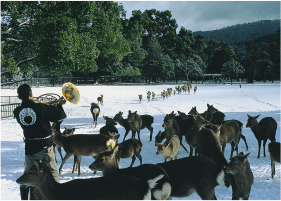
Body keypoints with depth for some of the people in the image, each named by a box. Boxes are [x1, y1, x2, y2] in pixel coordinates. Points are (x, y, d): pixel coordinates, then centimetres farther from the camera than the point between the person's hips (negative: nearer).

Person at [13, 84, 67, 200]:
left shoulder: (17, 112, -6)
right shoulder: (40, 107, -18)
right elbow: (58, 115, -9)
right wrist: (60, 104, 10)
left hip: (29, 147, 3)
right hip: (45, 145, -3)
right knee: (52, 171, 12)